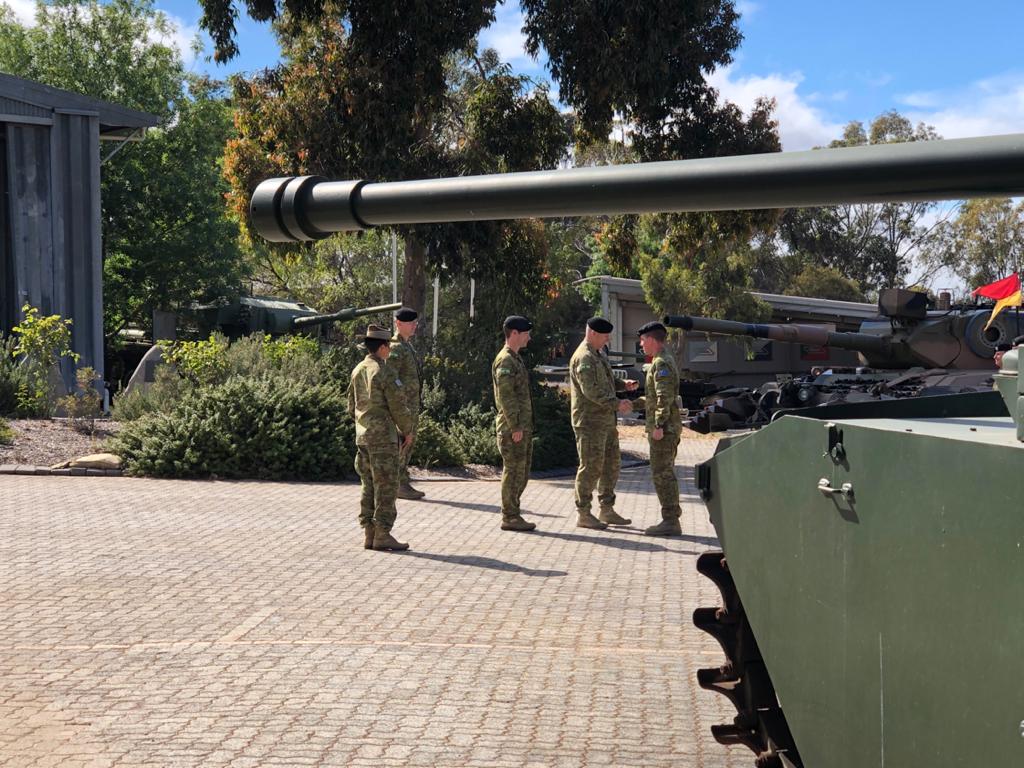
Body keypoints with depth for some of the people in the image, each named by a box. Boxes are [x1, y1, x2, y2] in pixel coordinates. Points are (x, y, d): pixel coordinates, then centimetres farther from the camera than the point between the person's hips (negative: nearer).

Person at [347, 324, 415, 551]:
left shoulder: (357, 371, 9)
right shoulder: (385, 372, -14)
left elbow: (352, 406, 16)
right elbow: (398, 407, -14)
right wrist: (408, 431, -1)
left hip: (362, 436, 8)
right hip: (384, 438, -8)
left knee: (368, 486, 11)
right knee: (386, 487, -3)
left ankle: (368, 534, 13)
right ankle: (382, 535, -3)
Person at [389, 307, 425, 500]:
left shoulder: (408, 346, 17)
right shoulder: (395, 347, -14)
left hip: (411, 405, 10)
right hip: (402, 405, -10)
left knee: (408, 444, 12)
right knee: (401, 445, -6)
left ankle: (403, 484, 18)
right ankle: (400, 485, -3)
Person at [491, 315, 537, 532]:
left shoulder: (516, 359, 18)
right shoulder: (505, 361, -14)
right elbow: (505, 397, -20)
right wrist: (515, 427, -21)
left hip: (523, 427, 10)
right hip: (513, 428, -10)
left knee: (521, 473, 13)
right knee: (513, 472, -5)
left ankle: (513, 514, 19)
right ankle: (509, 518, 0)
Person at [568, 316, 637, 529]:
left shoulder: (598, 355, 17)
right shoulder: (583, 358, -16)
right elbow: (590, 390, -25)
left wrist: (624, 384, 7)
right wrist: (616, 403, -27)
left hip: (606, 421, 10)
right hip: (589, 422, -10)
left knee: (611, 464, 13)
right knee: (591, 466, -5)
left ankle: (607, 510, 22)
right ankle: (583, 514, 2)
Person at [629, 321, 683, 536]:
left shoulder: (662, 363, -14)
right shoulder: (664, 361, 19)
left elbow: (664, 397, -23)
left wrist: (659, 425, -25)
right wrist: (632, 404, 25)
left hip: (663, 429, -10)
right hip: (666, 428, 10)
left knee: (662, 473, -8)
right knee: (665, 473, 13)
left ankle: (670, 521, -7)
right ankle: (671, 519, 16)